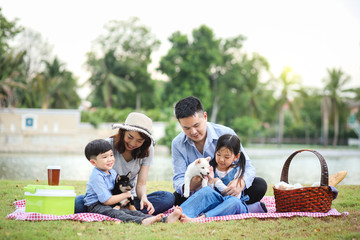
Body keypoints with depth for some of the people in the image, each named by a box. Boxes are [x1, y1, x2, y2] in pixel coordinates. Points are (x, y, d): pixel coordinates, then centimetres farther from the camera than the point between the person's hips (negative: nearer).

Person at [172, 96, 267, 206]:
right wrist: (190, 185, -36)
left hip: (227, 191, 0)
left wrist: (241, 183, -35)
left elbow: (247, 166, -10)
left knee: (260, 185, -23)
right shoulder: (177, 144, -6)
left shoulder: (226, 134, -11)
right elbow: (178, 180, -9)